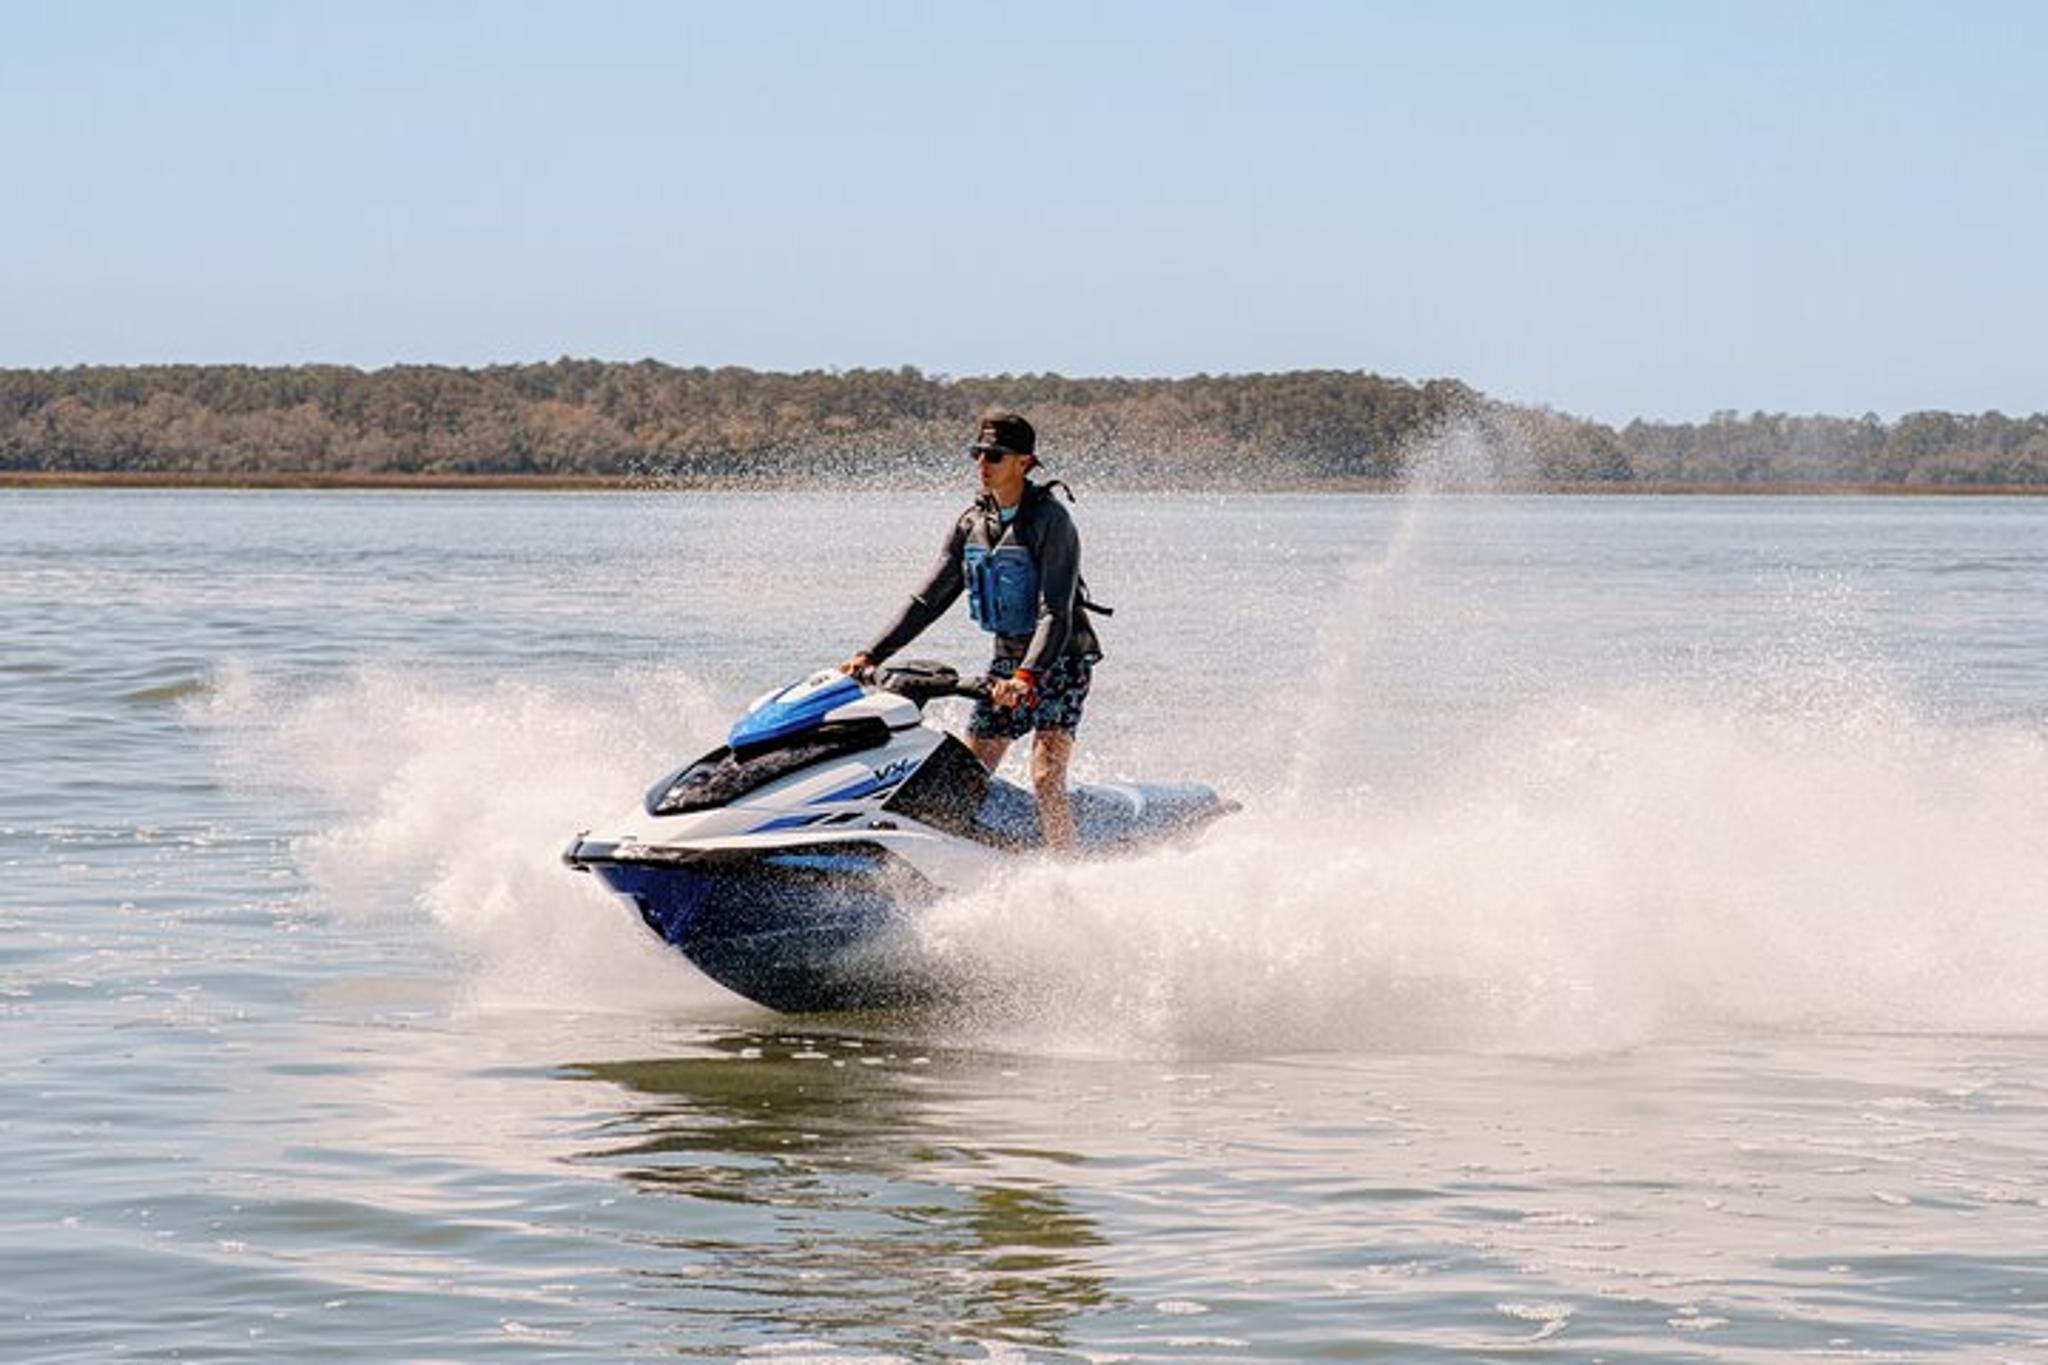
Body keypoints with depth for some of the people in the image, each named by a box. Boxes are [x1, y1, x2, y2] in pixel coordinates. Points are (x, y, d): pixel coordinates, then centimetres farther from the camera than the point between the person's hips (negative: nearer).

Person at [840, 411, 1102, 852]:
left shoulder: (1050, 520, -17)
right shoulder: (973, 524, 3)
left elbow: (1056, 612, -25)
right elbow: (928, 599, 5)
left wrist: (1028, 675, -39)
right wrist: (873, 654, -4)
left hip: (1060, 659, -7)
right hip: (1008, 659, 7)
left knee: (1045, 779, -20)